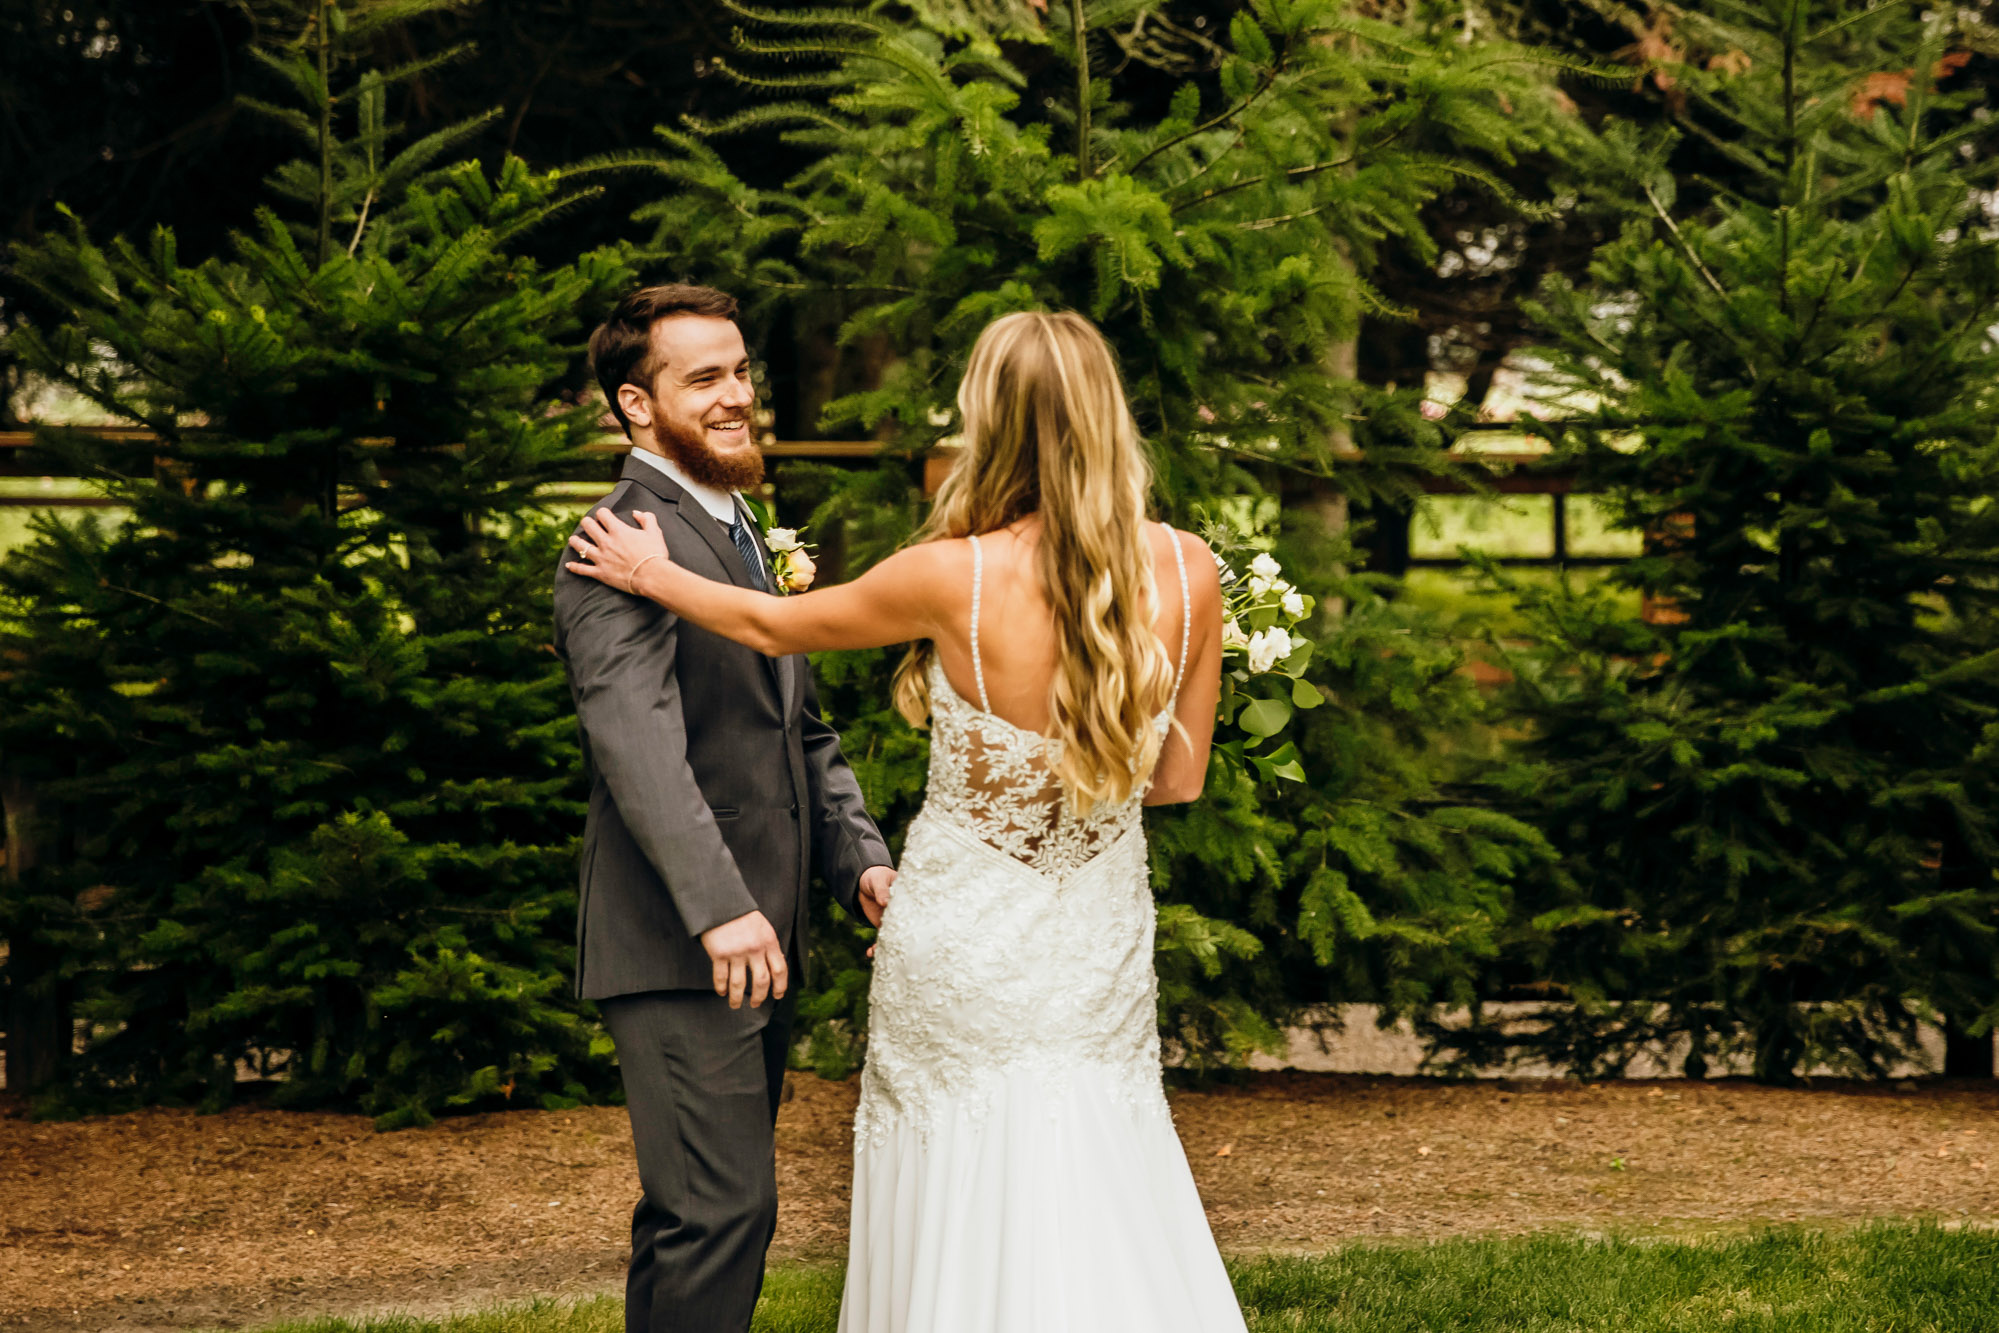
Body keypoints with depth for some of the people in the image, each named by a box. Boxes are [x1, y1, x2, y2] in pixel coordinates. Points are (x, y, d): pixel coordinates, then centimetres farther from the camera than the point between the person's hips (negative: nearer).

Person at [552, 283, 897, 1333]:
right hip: (679, 949, -10)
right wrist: (719, 907, -37)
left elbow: (800, 729, 23)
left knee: (693, 1209, 15)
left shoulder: (739, 536, 20)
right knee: (721, 1209, -13)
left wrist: (858, 857, 7)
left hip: (755, 945, 10)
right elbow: (637, 736, -27)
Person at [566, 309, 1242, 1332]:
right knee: (1097, 1233, 14)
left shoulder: (958, 577, -21)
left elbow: (774, 626, -2)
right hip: (1101, 963, 3)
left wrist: (656, 576, 16)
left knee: (965, 1243, 9)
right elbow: (1179, 777, 2)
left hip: (963, 960, -3)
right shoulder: (1188, 572, -11)